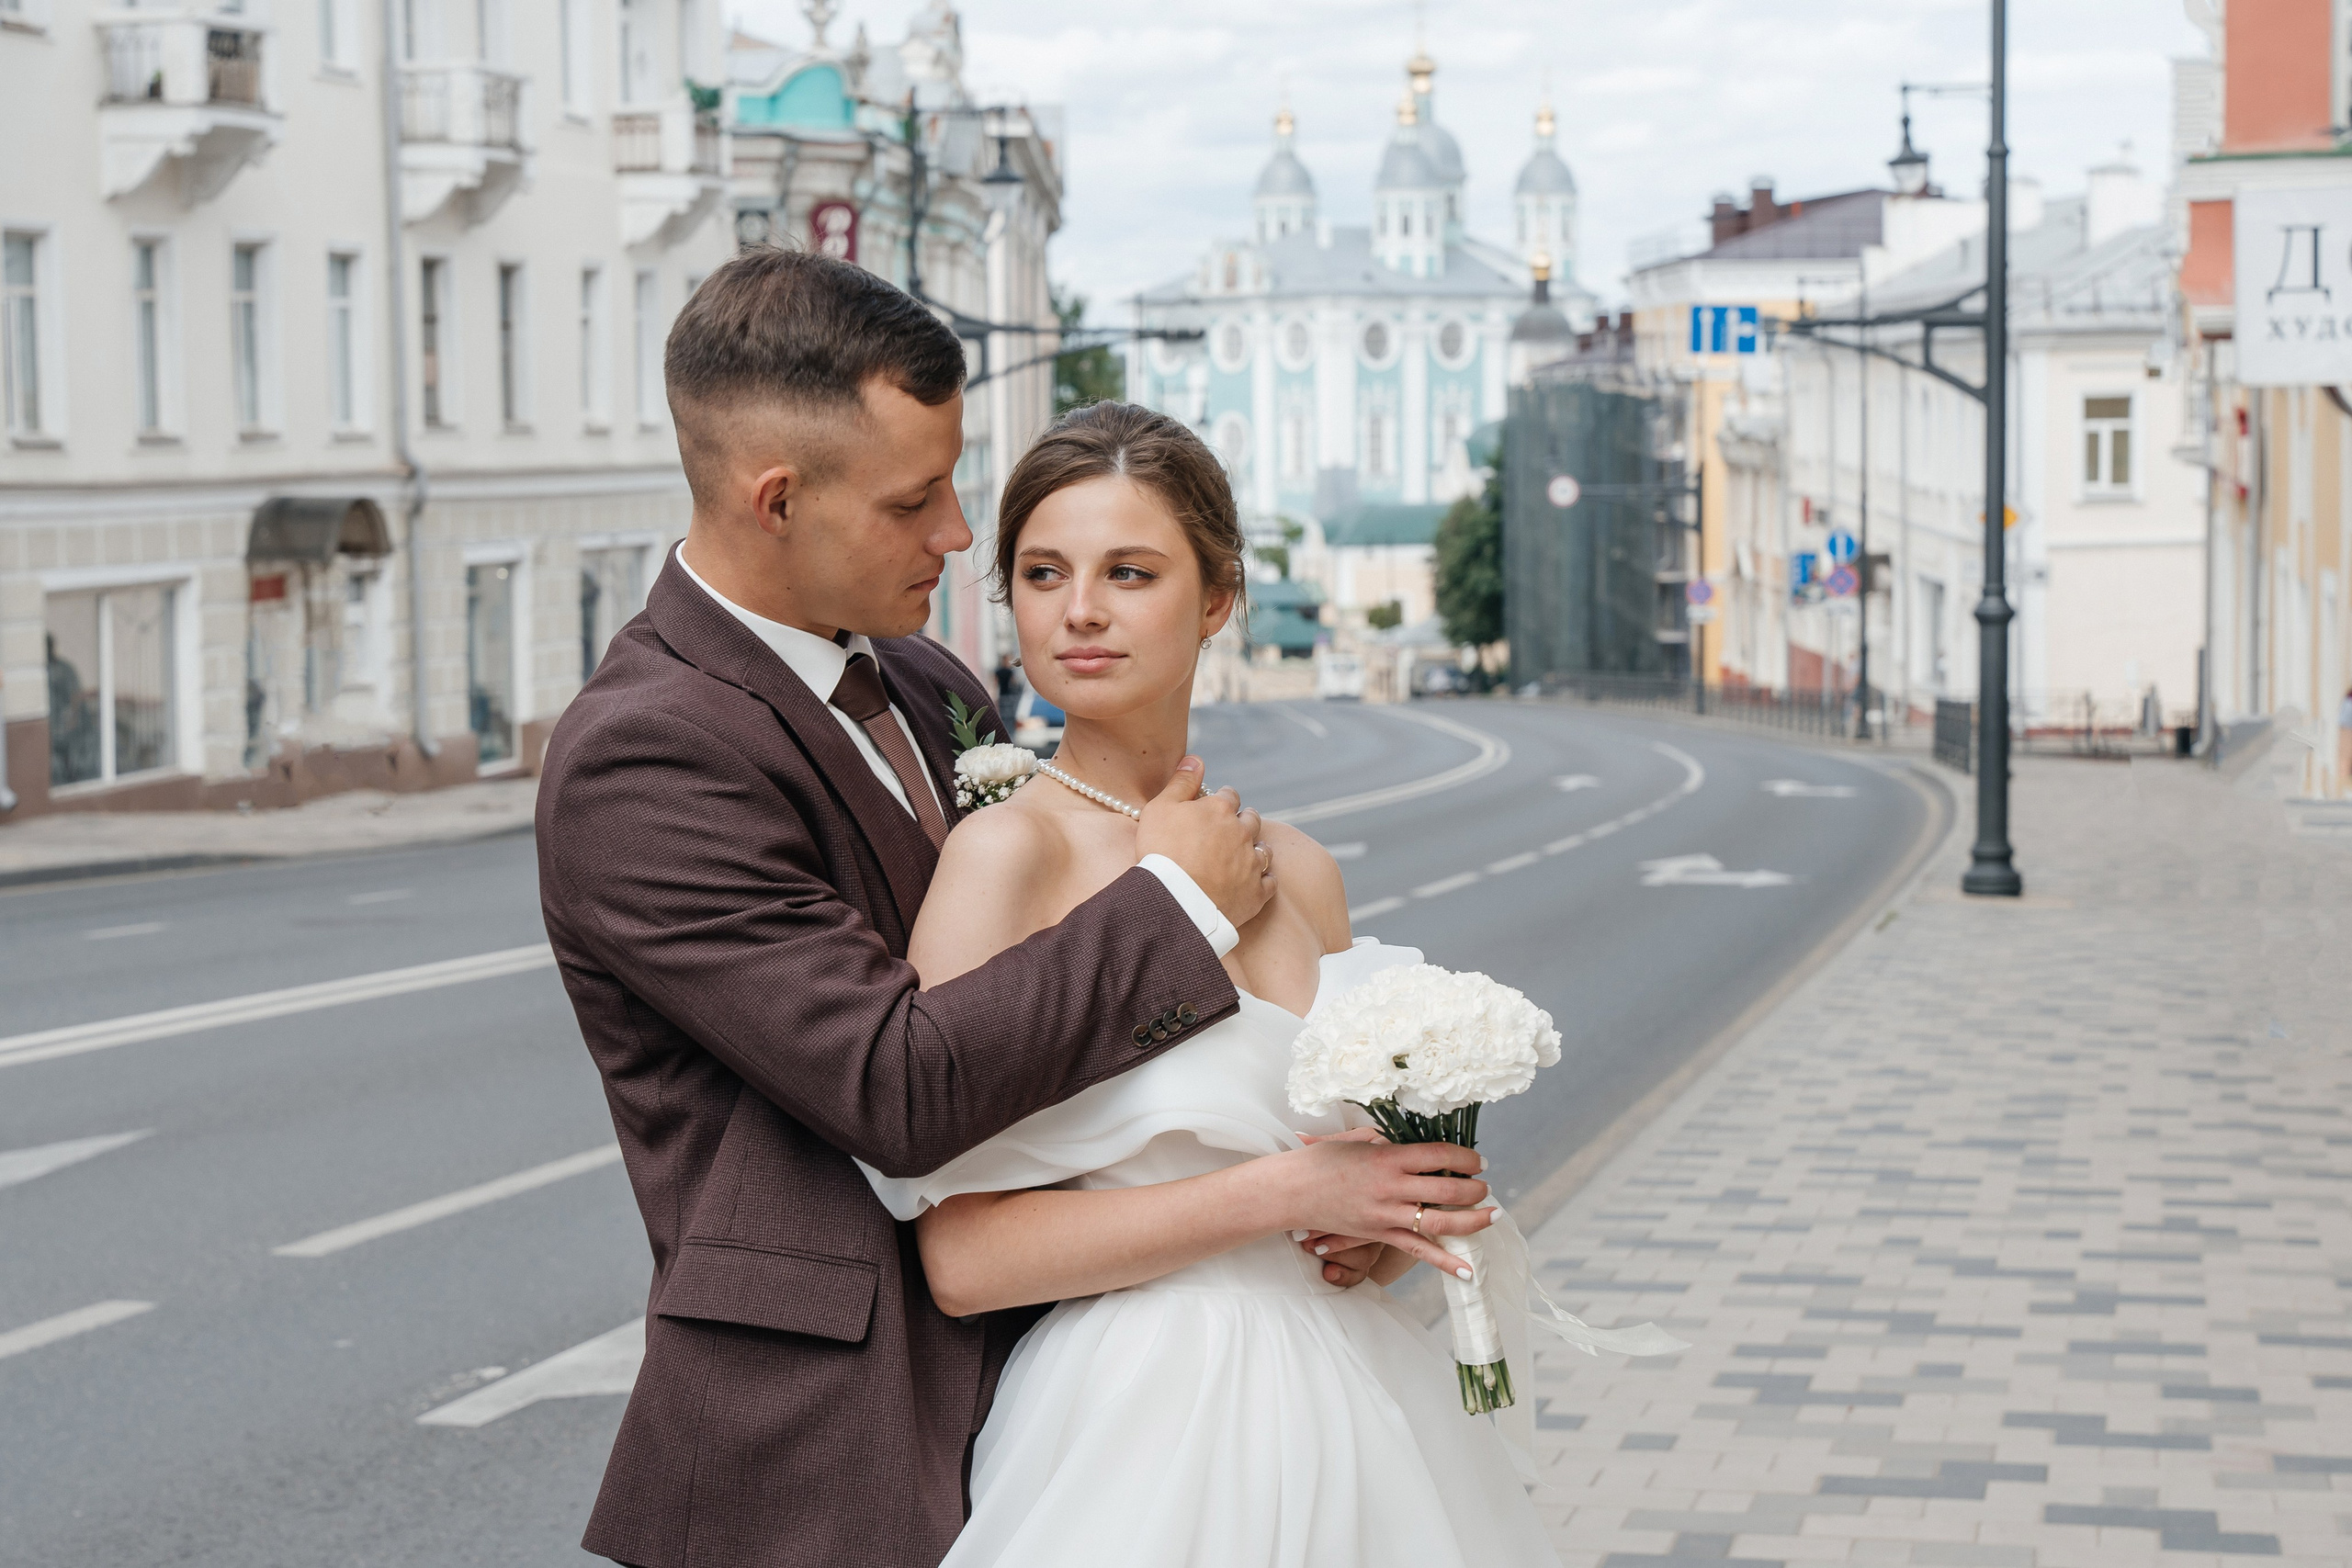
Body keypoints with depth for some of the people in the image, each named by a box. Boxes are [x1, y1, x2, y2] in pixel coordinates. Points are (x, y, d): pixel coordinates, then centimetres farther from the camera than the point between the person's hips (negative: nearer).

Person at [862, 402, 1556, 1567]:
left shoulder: (1299, 872, 6)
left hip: (1355, 1419, 6)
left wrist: (1396, 1225, -2)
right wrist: (1280, 1193, -17)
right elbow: (963, 1258, -17)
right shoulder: (1006, 852, -12)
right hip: (1144, 1426, -6)